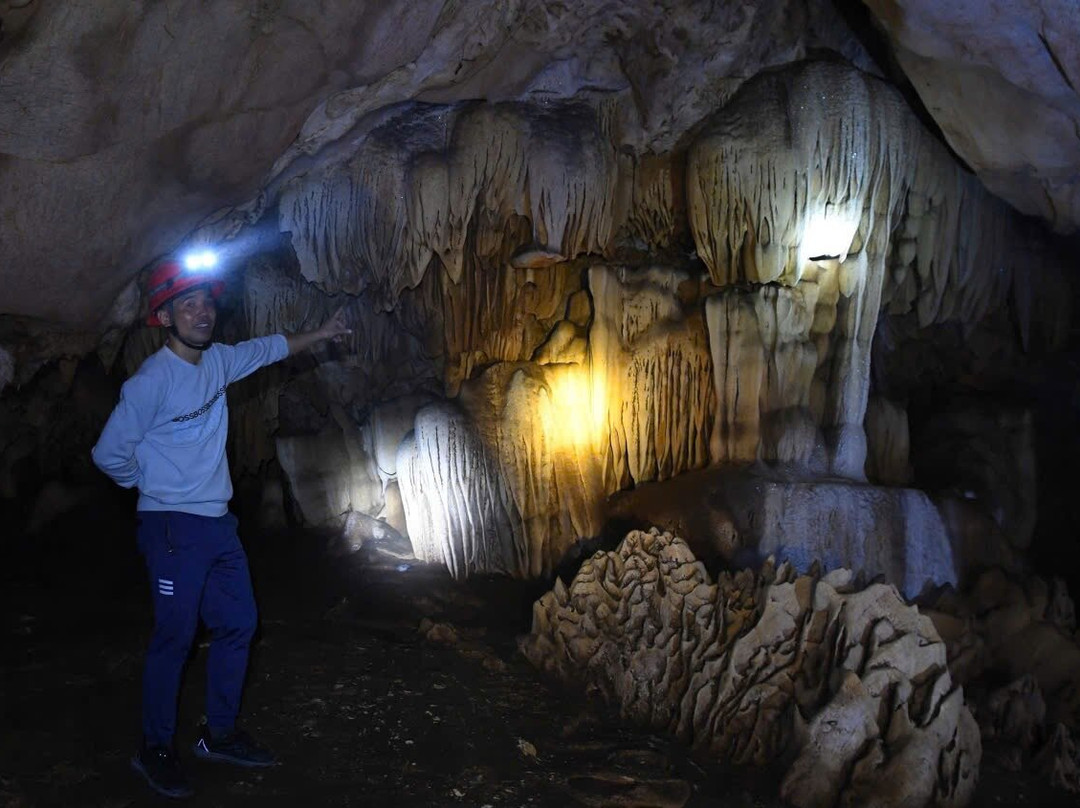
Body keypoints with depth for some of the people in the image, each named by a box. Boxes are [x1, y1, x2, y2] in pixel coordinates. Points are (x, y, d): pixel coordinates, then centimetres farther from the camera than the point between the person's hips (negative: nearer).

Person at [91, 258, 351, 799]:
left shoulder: (217, 361, 3)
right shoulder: (151, 382, -19)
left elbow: (269, 348, 23)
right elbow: (109, 454, -12)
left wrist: (321, 334, 22)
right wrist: (153, 486, 3)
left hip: (218, 522, 8)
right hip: (173, 529, -8)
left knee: (238, 625, 11)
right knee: (174, 637, -2)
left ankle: (219, 734, 26)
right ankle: (154, 749, 16)